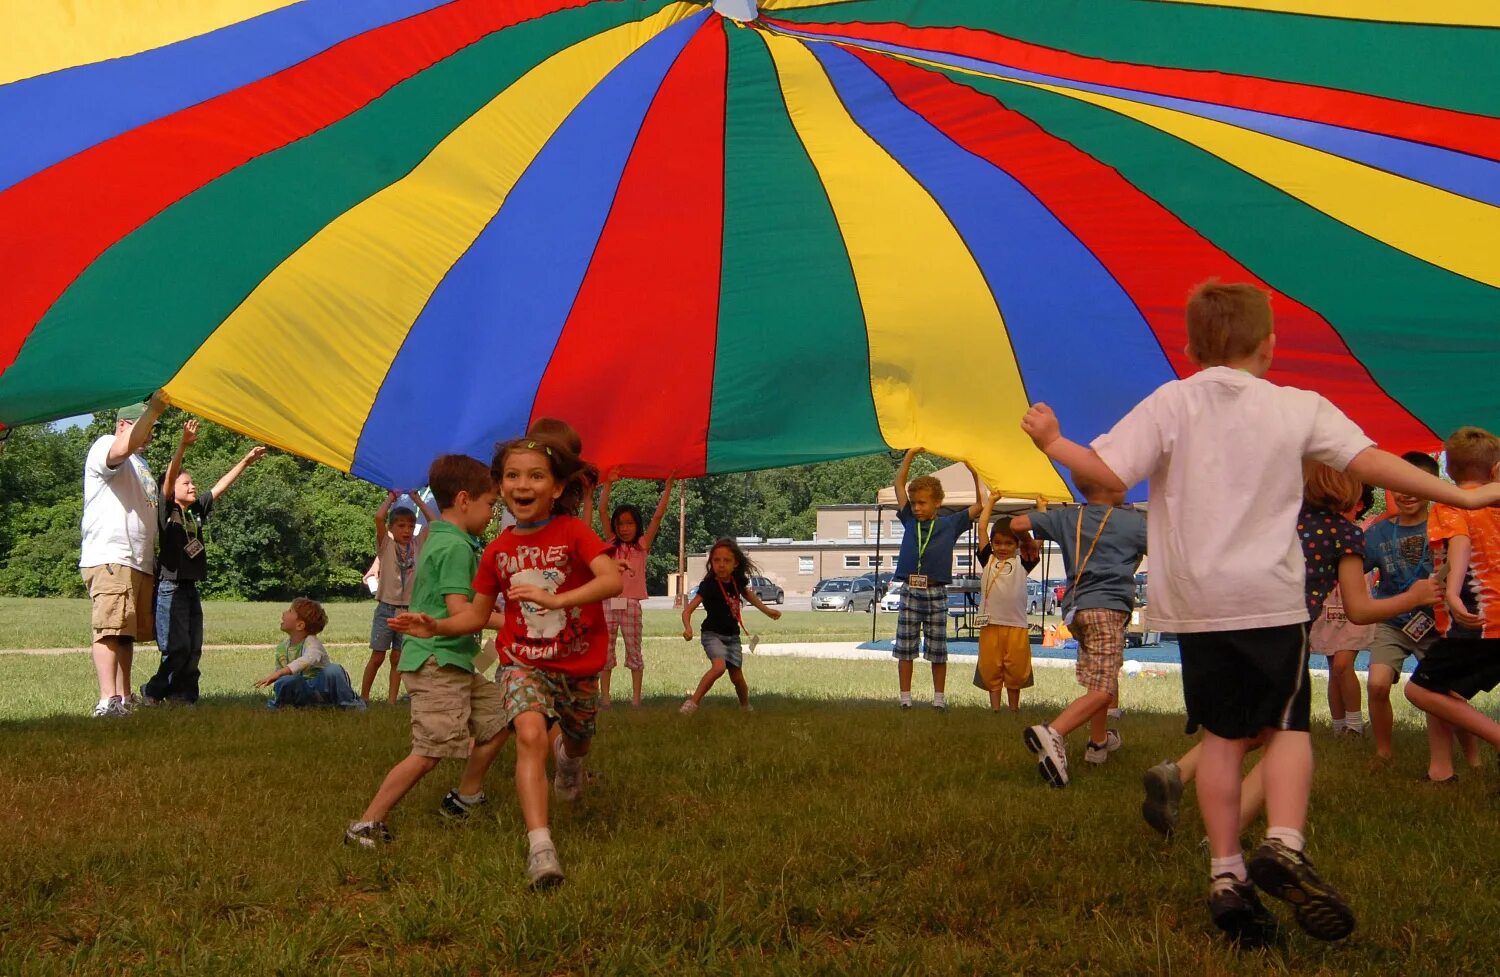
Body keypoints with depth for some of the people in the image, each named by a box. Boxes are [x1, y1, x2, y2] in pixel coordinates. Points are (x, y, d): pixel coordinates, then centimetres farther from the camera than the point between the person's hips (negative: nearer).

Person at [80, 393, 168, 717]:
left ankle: (123, 700, 10)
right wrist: (153, 410, -30)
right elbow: (122, 448, -26)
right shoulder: (104, 446, 0)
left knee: (128, 633, 8)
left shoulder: (141, 465, 29)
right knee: (111, 628, -16)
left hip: (140, 562, 9)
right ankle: (107, 700, -23)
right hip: (110, 557, -9)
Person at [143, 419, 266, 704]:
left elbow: (221, 486, 17)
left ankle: (183, 694, 12)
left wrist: (246, 461, 14)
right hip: (170, 587, -7)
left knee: (194, 648, 6)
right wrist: (183, 445, -34)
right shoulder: (166, 510, -6)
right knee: (177, 647, -10)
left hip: (191, 588, 7)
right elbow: (169, 476, -21)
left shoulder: (197, 510, 13)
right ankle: (153, 692, 4)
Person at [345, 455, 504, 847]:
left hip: (455, 664, 11)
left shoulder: (436, 538, 16)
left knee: (498, 716, 17)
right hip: (438, 663, -11)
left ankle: (464, 800, 27)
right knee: (429, 752, -12)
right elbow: (459, 609, -24)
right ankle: (367, 825, -8)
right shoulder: (456, 546, -15)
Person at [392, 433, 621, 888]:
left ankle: (568, 756, 62)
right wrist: (436, 626, -8)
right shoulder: (498, 551, 0)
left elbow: (613, 579, -27)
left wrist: (555, 599, -39)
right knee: (531, 733, -27)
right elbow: (478, 614, 9)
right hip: (523, 662, 0)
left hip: (577, 665, 0)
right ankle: (540, 846, -33)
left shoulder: (573, 532, -12)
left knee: (578, 742, 21)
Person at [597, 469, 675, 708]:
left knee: (633, 650, 3)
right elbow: (602, 511, 5)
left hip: (631, 604, -2)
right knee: (605, 650, 2)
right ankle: (604, 695, 5)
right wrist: (608, 484, -1)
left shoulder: (642, 545, 5)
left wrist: (668, 486, -3)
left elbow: (658, 515, 1)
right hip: (609, 602, 2)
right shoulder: (612, 543, 10)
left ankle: (636, 696, 5)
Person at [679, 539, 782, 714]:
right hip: (713, 634, -5)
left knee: (737, 677, 6)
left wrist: (766, 610, 27)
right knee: (719, 666, -30)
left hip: (732, 636, 5)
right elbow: (688, 609, -25)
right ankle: (693, 702, -23)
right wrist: (688, 628, -44)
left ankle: (746, 707, 32)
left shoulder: (737, 581, -4)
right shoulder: (709, 585, -20)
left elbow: (747, 593, 21)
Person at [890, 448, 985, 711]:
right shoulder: (910, 521, 8)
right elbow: (899, 485, 9)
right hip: (909, 591, 2)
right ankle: (904, 697, 9)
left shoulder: (950, 524, 4)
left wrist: (975, 475, -5)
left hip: (936, 593, -2)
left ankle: (939, 697, 13)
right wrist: (910, 455, 3)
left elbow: (980, 506, 2)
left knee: (937, 650, 4)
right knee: (905, 649, 3)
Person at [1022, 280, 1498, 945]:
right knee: (1287, 726, 8)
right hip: (1271, 599, -1)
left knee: (1223, 735, 9)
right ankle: (1284, 846, -15)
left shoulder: (1169, 404, 0)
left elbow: (1108, 473, -10)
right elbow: (1369, 461, -4)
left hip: (1196, 604, 1)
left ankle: (1227, 874, 5)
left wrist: (1053, 445, 7)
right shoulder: (1299, 408, 2)